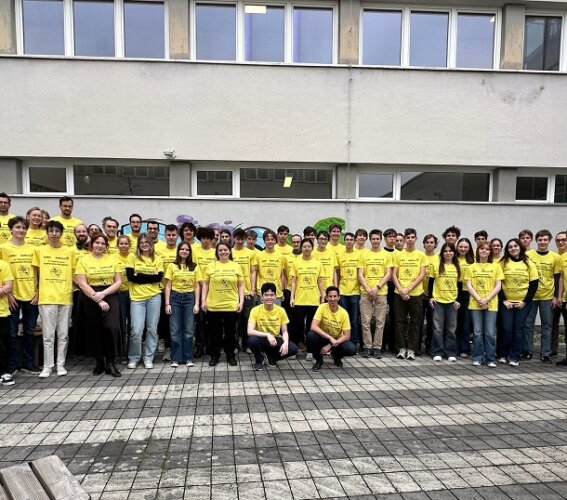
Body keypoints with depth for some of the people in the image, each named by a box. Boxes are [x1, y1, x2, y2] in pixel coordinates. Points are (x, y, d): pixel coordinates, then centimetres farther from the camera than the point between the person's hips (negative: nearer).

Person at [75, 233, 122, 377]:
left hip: (110, 297, 1)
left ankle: (110, 363, -3)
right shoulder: (83, 261, 1)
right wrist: (98, 300, -14)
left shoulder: (112, 259, 7)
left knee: (111, 328, -14)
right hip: (89, 299, 0)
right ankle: (99, 362, 22)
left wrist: (103, 293, -12)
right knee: (94, 331, 5)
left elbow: (118, 282, 4)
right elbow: (82, 284, -7)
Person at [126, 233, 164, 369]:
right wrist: (149, 277, -7)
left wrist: (140, 276, -9)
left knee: (152, 329, 6)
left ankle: (148, 358, 19)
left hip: (154, 297, 2)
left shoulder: (157, 259, 7)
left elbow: (159, 277, -5)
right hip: (137, 298, -2)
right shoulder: (132, 257, 3)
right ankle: (133, 358, 15)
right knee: (136, 331, -6)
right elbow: (130, 276, -7)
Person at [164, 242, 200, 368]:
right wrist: (167, 303, -5)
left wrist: (196, 304, -2)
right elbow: (168, 286, 1)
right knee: (175, 330, 3)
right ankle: (176, 358, 11)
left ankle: (188, 358, 14)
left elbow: (197, 286, 5)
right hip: (175, 298, -1)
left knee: (189, 330, 5)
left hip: (189, 298, 1)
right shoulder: (172, 266, 2)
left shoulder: (194, 267, 6)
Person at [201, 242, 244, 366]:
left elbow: (241, 286, 5)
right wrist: (203, 300, -3)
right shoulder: (211, 266, 3)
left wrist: (241, 301, -2)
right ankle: (214, 356, 24)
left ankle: (230, 356, 23)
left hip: (231, 305, 0)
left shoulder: (236, 266, 4)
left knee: (230, 332, 10)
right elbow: (205, 284, 5)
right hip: (213, 305, 0)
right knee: (215, 332, 10)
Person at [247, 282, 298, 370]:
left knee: (293, 349, -24)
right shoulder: (255, 310, -16)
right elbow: (250, 331, -25)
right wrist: (267, 335, -37)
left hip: (276, 340, 2)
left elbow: (284, 331, -4)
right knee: (252, 340, -36)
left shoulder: (281, 310, -8)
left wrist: (286, 343, -25)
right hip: (262, 340, -2)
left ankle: (271, 357, 5)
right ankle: (259, 359, -2)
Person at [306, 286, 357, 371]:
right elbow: (313, 326, -28)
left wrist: (330, 346, -22)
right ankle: (318, 360, -5)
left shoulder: (343, 313, -14)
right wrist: (330, 338, -36)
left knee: (352, 349, -28)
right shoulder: (322, 307, -18)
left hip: (337, 340, 1)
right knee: (310, 335, -33)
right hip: (323, 338, -1)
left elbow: (347, 335, -13)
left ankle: (336, 356, 9)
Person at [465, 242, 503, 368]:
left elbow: (498, 286, 0)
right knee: (477, 332, 4)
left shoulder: (496, 266, 5)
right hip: (475, 304, 1)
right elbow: (468, 286, 1)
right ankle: (478, 358, 13)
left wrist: (487, 299, -11)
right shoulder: (471, 267, 8)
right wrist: (479, 299, -11)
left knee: (490, 333, -1)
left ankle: (491, 359, 9)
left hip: (491, 304, -1)